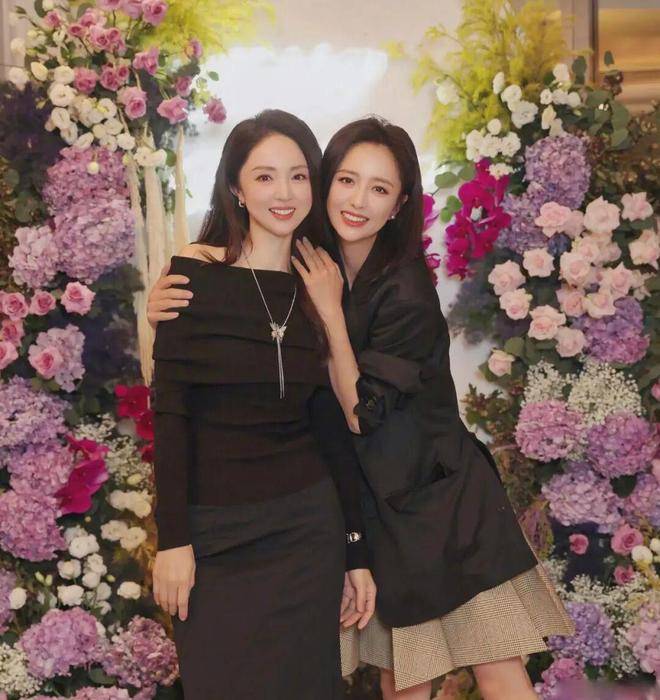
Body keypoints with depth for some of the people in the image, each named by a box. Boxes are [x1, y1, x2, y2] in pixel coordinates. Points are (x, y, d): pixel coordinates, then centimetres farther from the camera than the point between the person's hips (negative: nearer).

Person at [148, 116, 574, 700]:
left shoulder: (406, 290, -16)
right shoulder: (307, 268, -2)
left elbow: (359, 412, -17)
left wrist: (330, 309, -20)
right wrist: (166, 309, -15)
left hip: (445, 500, -4)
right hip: (377, 506, 4)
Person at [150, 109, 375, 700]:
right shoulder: (195, 271, -6)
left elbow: (332, 426, 7)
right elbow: (169, 410, -9)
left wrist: (357, 551, 6)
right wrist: (173, 538, -12)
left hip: (305, 525, 3)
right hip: (214, 531, -3)